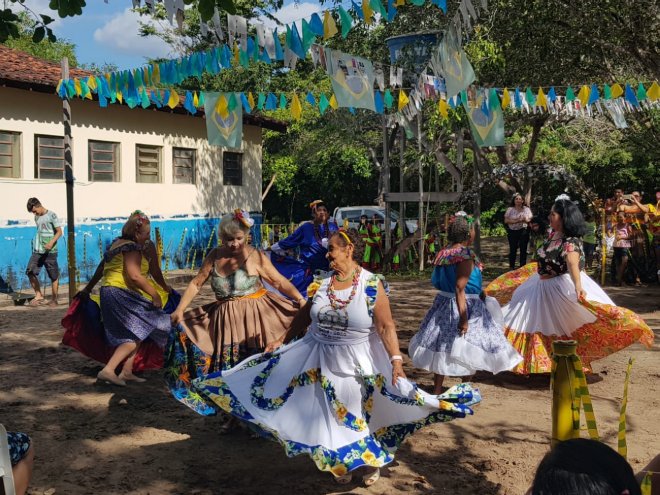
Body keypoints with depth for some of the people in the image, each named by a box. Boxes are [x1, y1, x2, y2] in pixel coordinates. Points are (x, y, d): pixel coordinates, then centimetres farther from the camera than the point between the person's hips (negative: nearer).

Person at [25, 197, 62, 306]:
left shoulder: (51, 215, -5)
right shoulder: (36, 218, 14)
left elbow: (59, 232, -9)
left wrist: (51, 243, -23)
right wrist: (36, 245, 18)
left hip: (50, 251, -6)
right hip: (37, 251, 6)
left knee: (54, 276, 0)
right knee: (30, 272, -4)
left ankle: (54, 299, 9)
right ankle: (39, 296, 7)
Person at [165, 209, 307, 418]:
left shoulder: (255, 257, -10)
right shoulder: (214, 256, 2)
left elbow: (280, 282, -11)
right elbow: (196, 283, 10)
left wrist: (300, 300, -23)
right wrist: (180, 309, 4)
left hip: (254, 317, -4)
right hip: (224, 320, 4)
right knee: (229, 370, 10)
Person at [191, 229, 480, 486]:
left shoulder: (371, 285, -15)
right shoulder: (321, 282, -3)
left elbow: (386, 326, -16)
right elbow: (304, 316, 9)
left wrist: (396, 361, -22)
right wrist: (282, 341, 11)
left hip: (359, 362, -4)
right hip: (323, 359, 4)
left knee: (363, 412, 10)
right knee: (333, 415, 13)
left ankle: (372, 460, 35)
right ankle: (343, 463, 34)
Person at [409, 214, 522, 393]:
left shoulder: (444, 253, 5)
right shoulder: (466, 255, -18)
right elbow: (459, 288, -23)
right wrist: (463, 317, -23)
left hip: (444, 303, 8)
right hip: (464, 305, -8)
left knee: (442, 347, 12)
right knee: (467, 348, 4)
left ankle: (437, 389, 19)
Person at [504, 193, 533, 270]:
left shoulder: (526, 209, 6)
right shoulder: (510, 209, 3)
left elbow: (530, 220, 3)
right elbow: (506, 221, -2)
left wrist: (524, 219, -18)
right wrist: (515, 221, -17)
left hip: (523, 231, 0)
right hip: (512, 231, 0)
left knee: (523, 249, 4)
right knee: (512, 250, 4)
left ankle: (523, 267, 13)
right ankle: (511, 267, 14)